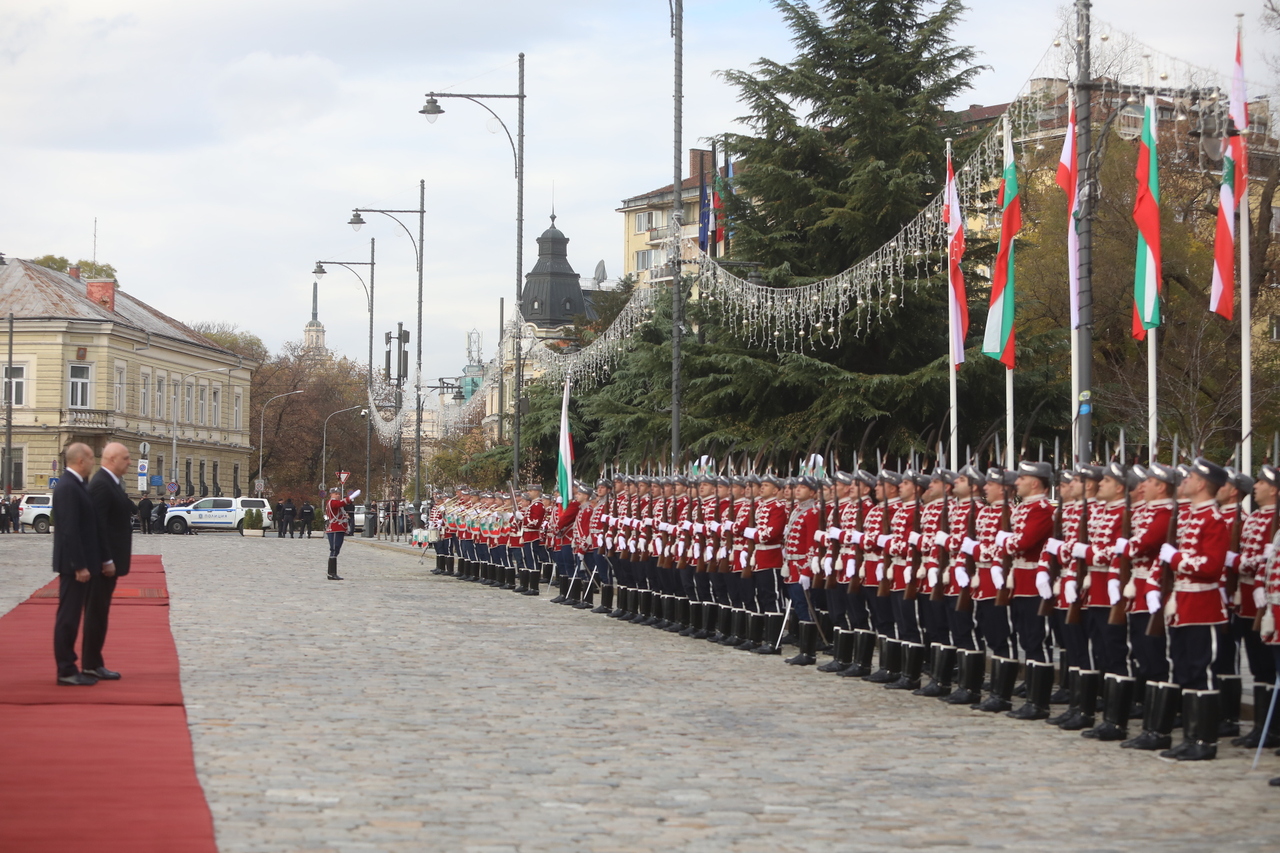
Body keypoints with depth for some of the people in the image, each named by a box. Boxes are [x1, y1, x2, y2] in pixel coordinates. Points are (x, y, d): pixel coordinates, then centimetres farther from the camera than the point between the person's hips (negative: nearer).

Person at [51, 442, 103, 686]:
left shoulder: (74, 484, 14)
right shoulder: (67, 487, -18)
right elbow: (69, 530, -22)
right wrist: (79, 566, -22)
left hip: (78, 563, 10)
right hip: (73, 564, -10)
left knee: (71, 616, 13)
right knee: (68, 616, -5)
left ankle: (68, 667, 19)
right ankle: (66, 671, -1)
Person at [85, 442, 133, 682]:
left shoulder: (111, 483, 15)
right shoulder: (101, 484, -17)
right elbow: (98, 524, -22)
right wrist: (107, 560, -22)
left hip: (109, 558, 10)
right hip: (103, 561, -10)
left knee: (98, 612, 12)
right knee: (97, 611, -5)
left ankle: (93, 663, 16)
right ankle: (91, 664, -2)